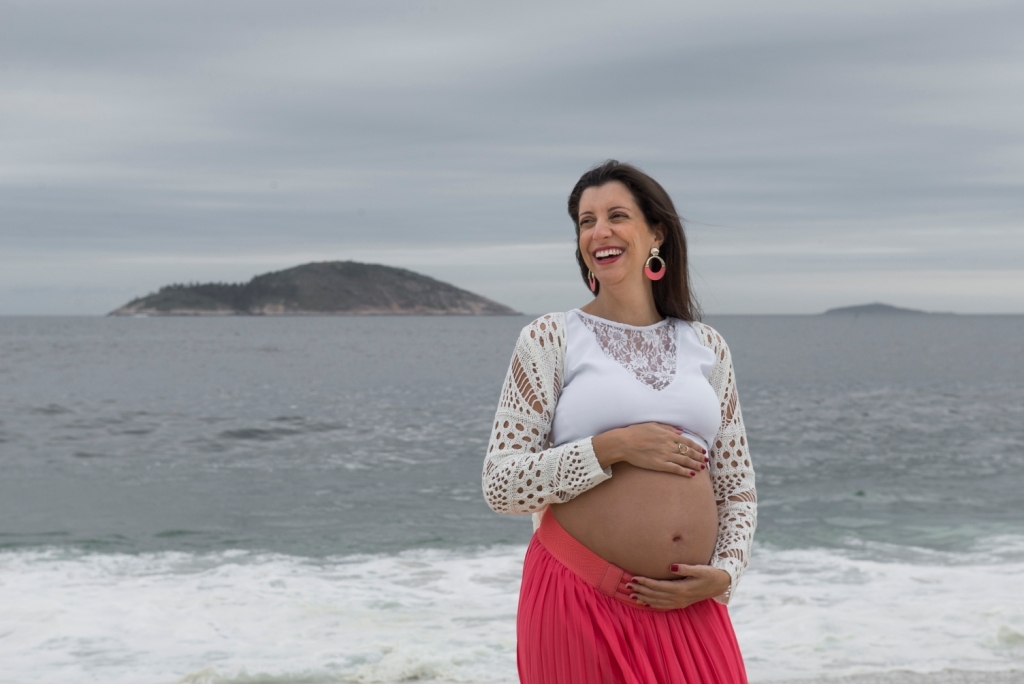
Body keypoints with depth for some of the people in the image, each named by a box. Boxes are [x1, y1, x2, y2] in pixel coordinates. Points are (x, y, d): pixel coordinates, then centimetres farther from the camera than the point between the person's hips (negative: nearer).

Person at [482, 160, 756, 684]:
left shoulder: (706, 346, 10)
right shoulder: (549, 339, 1)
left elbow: (738, 492, 14)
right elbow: (500, 486, -6)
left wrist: (724, 574, -3)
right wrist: (612, 448, -14)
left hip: (689, 610, 3)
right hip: (581, 602, -3)